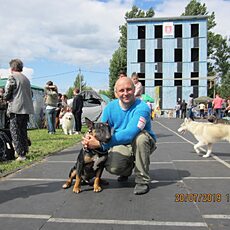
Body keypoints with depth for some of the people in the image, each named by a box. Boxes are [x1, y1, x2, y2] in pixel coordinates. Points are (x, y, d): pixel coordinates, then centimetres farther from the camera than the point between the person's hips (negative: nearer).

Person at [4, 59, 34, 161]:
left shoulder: (12, 77, -5)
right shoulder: (26, 79, 15)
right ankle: (24, 150, 21)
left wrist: (8, 99, 12)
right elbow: (30, 94, 17)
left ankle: (21, 154, -6)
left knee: (15, 132, -2)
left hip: (16, 109, -7)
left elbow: (6, 95, -7)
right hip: (26, 109, 7)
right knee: (23, 131, 16)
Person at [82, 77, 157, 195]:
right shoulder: (110, 107, -6)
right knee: (111, 167, -26)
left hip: (144, 144, -3)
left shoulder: (142, 108, -25)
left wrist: (100, 144, -39)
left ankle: (142, 180, -19)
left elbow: (129, 134, -37)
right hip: (122, 145, 3)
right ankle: (127, 169, 14)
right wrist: (90, 139, -28)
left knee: (140, 137, -37)